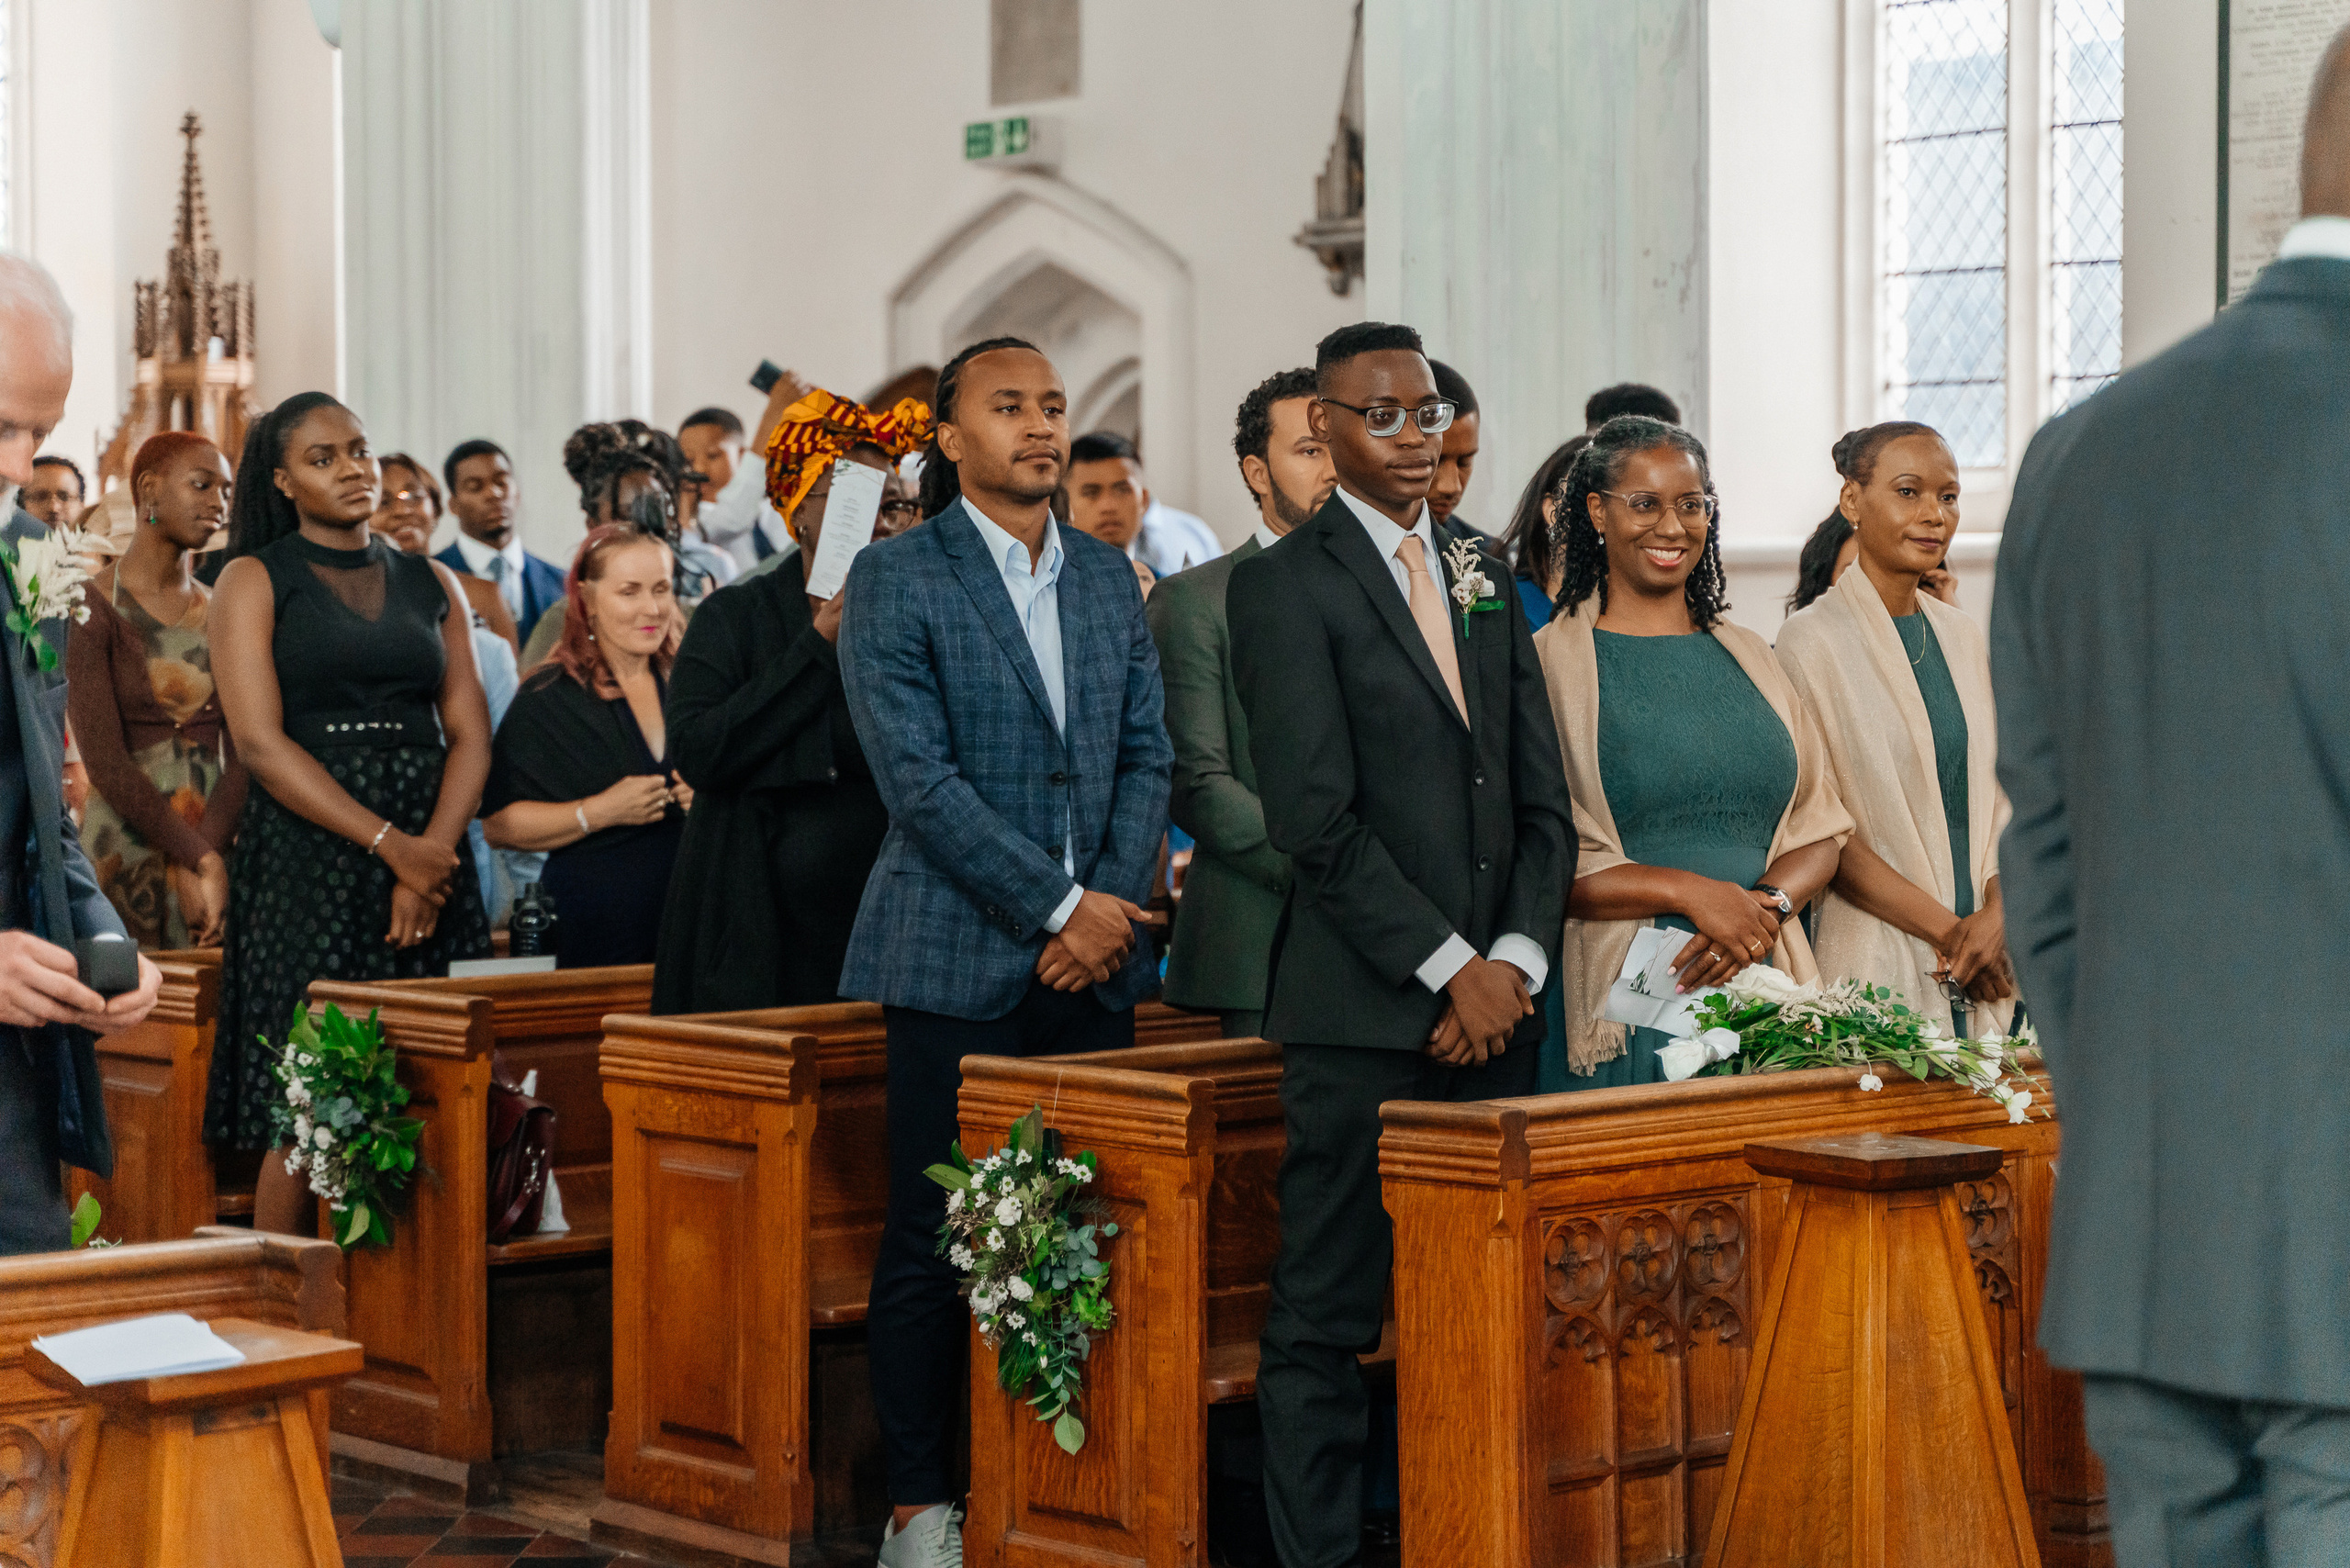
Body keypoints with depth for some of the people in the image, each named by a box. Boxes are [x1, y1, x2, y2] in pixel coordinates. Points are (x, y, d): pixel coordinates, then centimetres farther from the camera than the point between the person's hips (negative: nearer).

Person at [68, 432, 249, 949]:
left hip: (215, 852, 4)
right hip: (124, 856, -4)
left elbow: (242, 753, -1)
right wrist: (203, 859, -17)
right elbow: (105, 762, -12)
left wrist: (201, 860, -16)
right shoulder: (92, 606, -4)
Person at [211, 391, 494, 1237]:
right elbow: (261, 742, -7)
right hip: (308, 860, -4)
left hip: (431, 856, 4)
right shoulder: (254, 581, 4)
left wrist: (432, 855, -11)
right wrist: (389, 843, -15)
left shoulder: (431, 584, 15)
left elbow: (470, 734, 7)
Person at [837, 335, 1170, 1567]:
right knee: (934, 1238, -1)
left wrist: (1117, 905, -4)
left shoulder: (1109, 579, 14)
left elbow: (1146, 757, 12)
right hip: (958, 958, -4)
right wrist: (1061, 906, -13)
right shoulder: (894, 579, -2)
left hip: (1094, 958, 5)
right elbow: (917, 774, -10)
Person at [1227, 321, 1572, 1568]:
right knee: (1326, 1317, -2)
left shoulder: (1485, 575, 17)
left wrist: (1516, 960, -1)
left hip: (1493, 1002, 6)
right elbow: (1318, 820, -11)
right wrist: (1450, 969, -11)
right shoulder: (1283, 585, -3)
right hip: (1363, 1014, -6)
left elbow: (1539, 798, 14)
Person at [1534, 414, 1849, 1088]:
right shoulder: (1551, 663, 1)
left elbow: (1820, 828, 13)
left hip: (1762, 989, 4)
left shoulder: (1748, 657, 17)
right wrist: (1692, 893, -15)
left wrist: (1766, 906, -7)